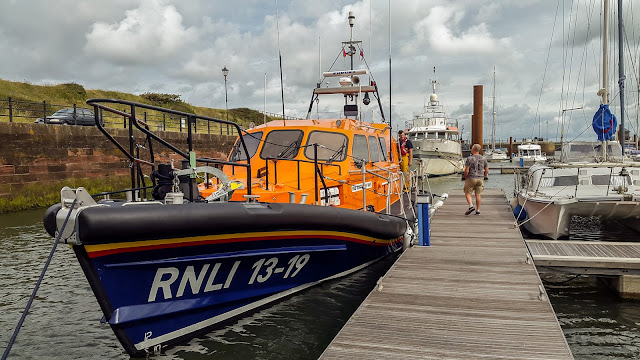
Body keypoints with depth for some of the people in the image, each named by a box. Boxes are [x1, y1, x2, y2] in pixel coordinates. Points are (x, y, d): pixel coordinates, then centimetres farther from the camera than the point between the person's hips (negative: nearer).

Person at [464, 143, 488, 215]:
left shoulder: (469, 159, -12)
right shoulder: (483, 159, 2)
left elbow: (466, 171, -15)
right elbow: (487, 170, 5)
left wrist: (465, 178, 0)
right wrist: (482, 177, 17)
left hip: (471, 179, -4)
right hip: (480, 179, 4)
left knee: (467, 193, 8)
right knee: (478, 194, 10)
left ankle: (471, 206, -11)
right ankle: (478, 210, 10)